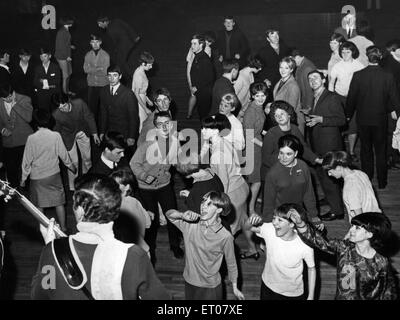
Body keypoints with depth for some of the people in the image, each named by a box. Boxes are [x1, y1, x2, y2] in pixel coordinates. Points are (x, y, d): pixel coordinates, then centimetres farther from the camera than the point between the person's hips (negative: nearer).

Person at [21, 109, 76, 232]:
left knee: (39, 204, 15)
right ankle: (63, 227, 21)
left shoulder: (31, 138, -15)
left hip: (37, 177, -1)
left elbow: (27, 161, -9)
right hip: (54, 174, 1)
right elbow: (63, 155, -2)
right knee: (59, 202, 13)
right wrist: (71, 166, 17)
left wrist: (23, 178, 3)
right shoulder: (56, 136, -13)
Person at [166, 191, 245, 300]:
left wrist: (235, 288, 3)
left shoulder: (225, 237, -21)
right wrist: (182, 215, -24)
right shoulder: (191, 224, -10)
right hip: (189, 283, 4)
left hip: (211, 287, -4)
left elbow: (231, 264, -8)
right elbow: (169, 214, -2)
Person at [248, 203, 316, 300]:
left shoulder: (305, 245, -28)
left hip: (294, 294, -2)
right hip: (268, 287, 2)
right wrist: (252, 220, -32)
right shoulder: (269, 230, -23)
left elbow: (311, 269, -12)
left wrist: (311, 297, -7)